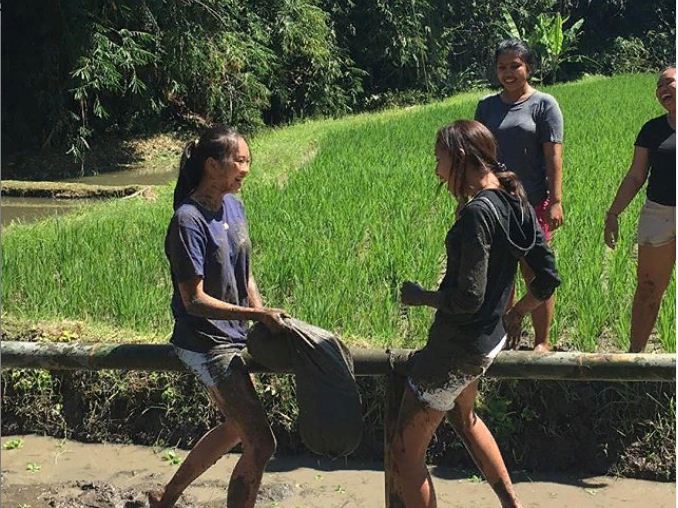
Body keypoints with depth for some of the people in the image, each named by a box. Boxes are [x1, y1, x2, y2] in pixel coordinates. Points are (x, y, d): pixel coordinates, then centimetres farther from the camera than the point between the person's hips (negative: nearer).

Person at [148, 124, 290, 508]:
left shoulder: (233, 206, 3)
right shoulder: (189, 221, -21)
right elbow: (194, 301, -22)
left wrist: (266, 321, 1)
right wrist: (258, 315, -26)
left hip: (233, 337, 9)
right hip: (207, 343, -9)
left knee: (237, 427, 24)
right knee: (261, 444, -8)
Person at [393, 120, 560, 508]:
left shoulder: (477, 212, -25)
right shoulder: (517, 204, 1)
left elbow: (468, 298, -27)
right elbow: (548, 278, 6)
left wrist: (420, 296, -10)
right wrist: (515, 315, 19)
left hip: (457, 347, -10)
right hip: (490, 339, 10)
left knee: (406, 450, 3)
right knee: (463, 416, 35)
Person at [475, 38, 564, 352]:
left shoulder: (544, 105, -2)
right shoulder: (487, 106, 10)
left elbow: (553, 156, -7)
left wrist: (556, 201, -13)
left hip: (532, 204, -4)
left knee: (536, 277, 2)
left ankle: (542, 342, 14)